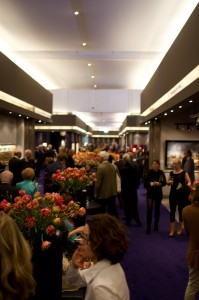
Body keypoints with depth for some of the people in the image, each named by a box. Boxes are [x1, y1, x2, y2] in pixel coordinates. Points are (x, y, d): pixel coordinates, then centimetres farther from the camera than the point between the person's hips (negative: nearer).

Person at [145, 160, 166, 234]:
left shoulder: (161, 173, -6)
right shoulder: (149, 172, -6)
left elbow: (164, 183, -4)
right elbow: (146, 181, -5)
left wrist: (159, 184, -22)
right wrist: (150, 183, -24)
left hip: (158, 193, 1)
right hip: (150, 193, -1)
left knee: (157, 209, 12)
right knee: (149, 209, -9)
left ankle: (156, 225, 27)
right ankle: (148, 227, -2)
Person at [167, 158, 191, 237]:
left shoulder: (184, 173, -7)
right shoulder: (171, 173, 4)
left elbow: (189, 182, -9)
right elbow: (168, 182, 14)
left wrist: (186, 186, -30)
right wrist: (169, 182, -9)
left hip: (182, 195, -3)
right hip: (173, 194, 3)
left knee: (181, 211, 10)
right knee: (172, 211, 4)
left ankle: (180, 228, 28)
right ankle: (172, 230, 12)